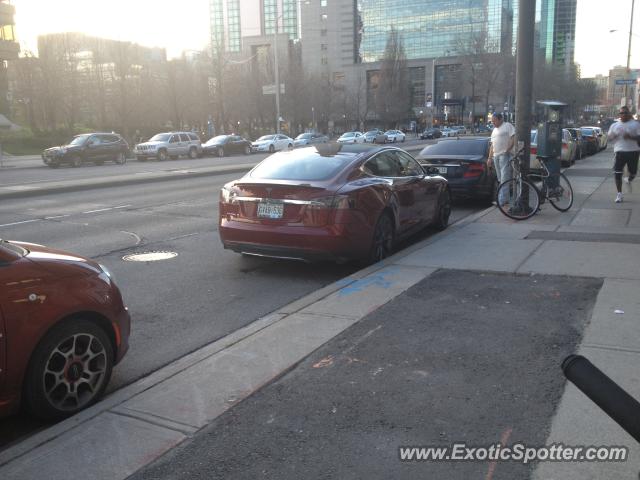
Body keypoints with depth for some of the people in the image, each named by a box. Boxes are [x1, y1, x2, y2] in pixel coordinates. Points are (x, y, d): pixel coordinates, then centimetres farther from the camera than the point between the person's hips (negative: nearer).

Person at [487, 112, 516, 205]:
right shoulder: (494, 130, 25)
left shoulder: (508, 126, 0)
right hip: (496, 156, 8)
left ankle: (502, 200, -20)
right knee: (500, 179, 8)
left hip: (505, 155, -8)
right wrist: (490, 157, 19)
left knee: (504, 178, -14)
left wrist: (508, 149, -18)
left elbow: (514, 138, -10)